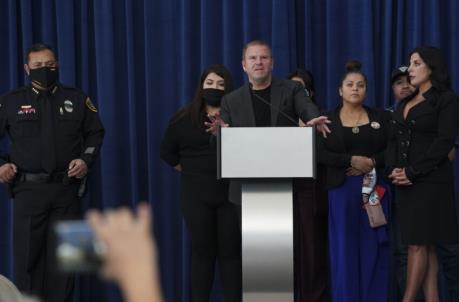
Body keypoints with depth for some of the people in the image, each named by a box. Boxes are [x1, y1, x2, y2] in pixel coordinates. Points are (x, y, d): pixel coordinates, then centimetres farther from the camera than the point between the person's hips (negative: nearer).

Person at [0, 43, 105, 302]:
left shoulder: (77, 99, 7)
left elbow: (96, 133, 14)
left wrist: (86, 160, -1)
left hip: (66, 189, 1)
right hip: (29, 189, -1)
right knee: (28, 255, 1)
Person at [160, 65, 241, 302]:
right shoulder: (184, 118, 5)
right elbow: (167, 152, 13)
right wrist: (191, 172, 8)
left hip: (231, 193, -1)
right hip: (197, 194, 1)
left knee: (231, 251, 3)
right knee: (202, 251, 6)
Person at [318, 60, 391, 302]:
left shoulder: (380, 117, 9)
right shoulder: (328, 120, 5)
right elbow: (320, 154, -5)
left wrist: (373, 162, -12)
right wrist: (351, 160, -15)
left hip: (374, 188, 1)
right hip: (341, 189, -1)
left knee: (372, 246, 1)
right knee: (344, 247, 0)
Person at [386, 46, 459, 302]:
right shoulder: (405, 103, 18)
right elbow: (394, 140, 14)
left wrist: (413, 172, -15)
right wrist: (393, 169, -5)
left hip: (430, 181, -7)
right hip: (405, 182, 7)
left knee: (419, 243, -7)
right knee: (426, 246, 6)